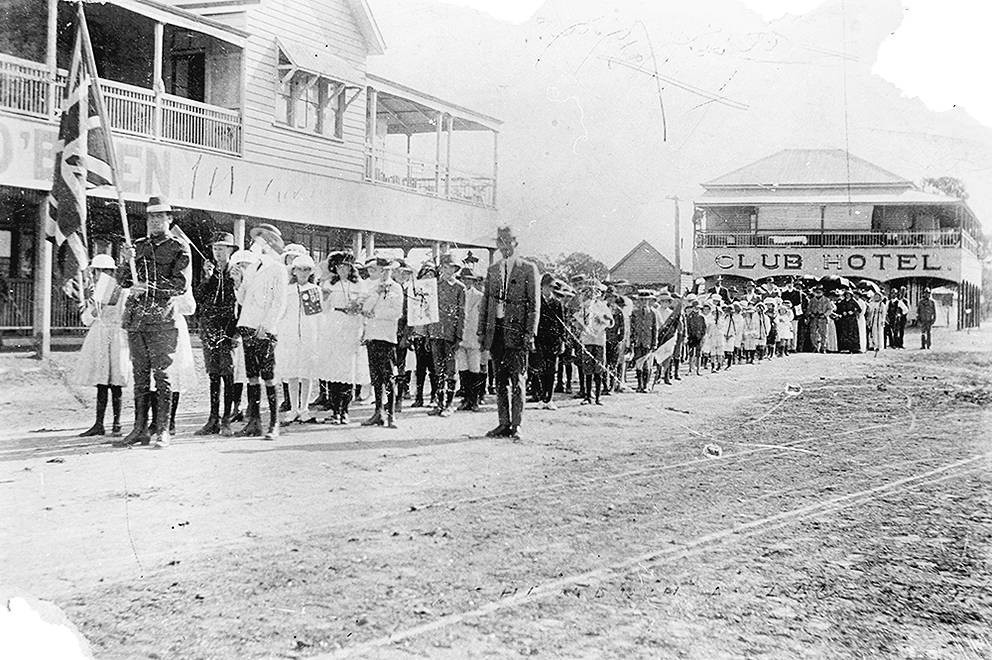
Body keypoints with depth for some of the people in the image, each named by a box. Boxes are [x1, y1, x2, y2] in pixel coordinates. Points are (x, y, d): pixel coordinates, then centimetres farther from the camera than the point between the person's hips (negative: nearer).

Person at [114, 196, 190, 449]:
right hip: (135, 317, 5)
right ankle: (140, 429, 10)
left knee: (161, 373, -6)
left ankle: (163, 430, -3)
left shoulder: (178, 249, 3)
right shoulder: (138, 246, 18)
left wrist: (149, 289, -18)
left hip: (161, 317, -5)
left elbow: (180, 285, -8)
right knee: (140, 374, 7)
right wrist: (127, 262, -7)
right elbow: (122, 281, 12)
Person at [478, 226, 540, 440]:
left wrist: (530, 333, -11)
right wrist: (481, 331, 10)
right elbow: (485, 302, 17)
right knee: (500, 380, 7)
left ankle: (516, 425, -1)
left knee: (517, 380, -5)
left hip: (517, 332, -5)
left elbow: (535, 303, -3)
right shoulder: (492, 270, 15)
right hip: (495, 332, 5)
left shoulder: (528, 269, 1)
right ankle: (504, 424, 12)